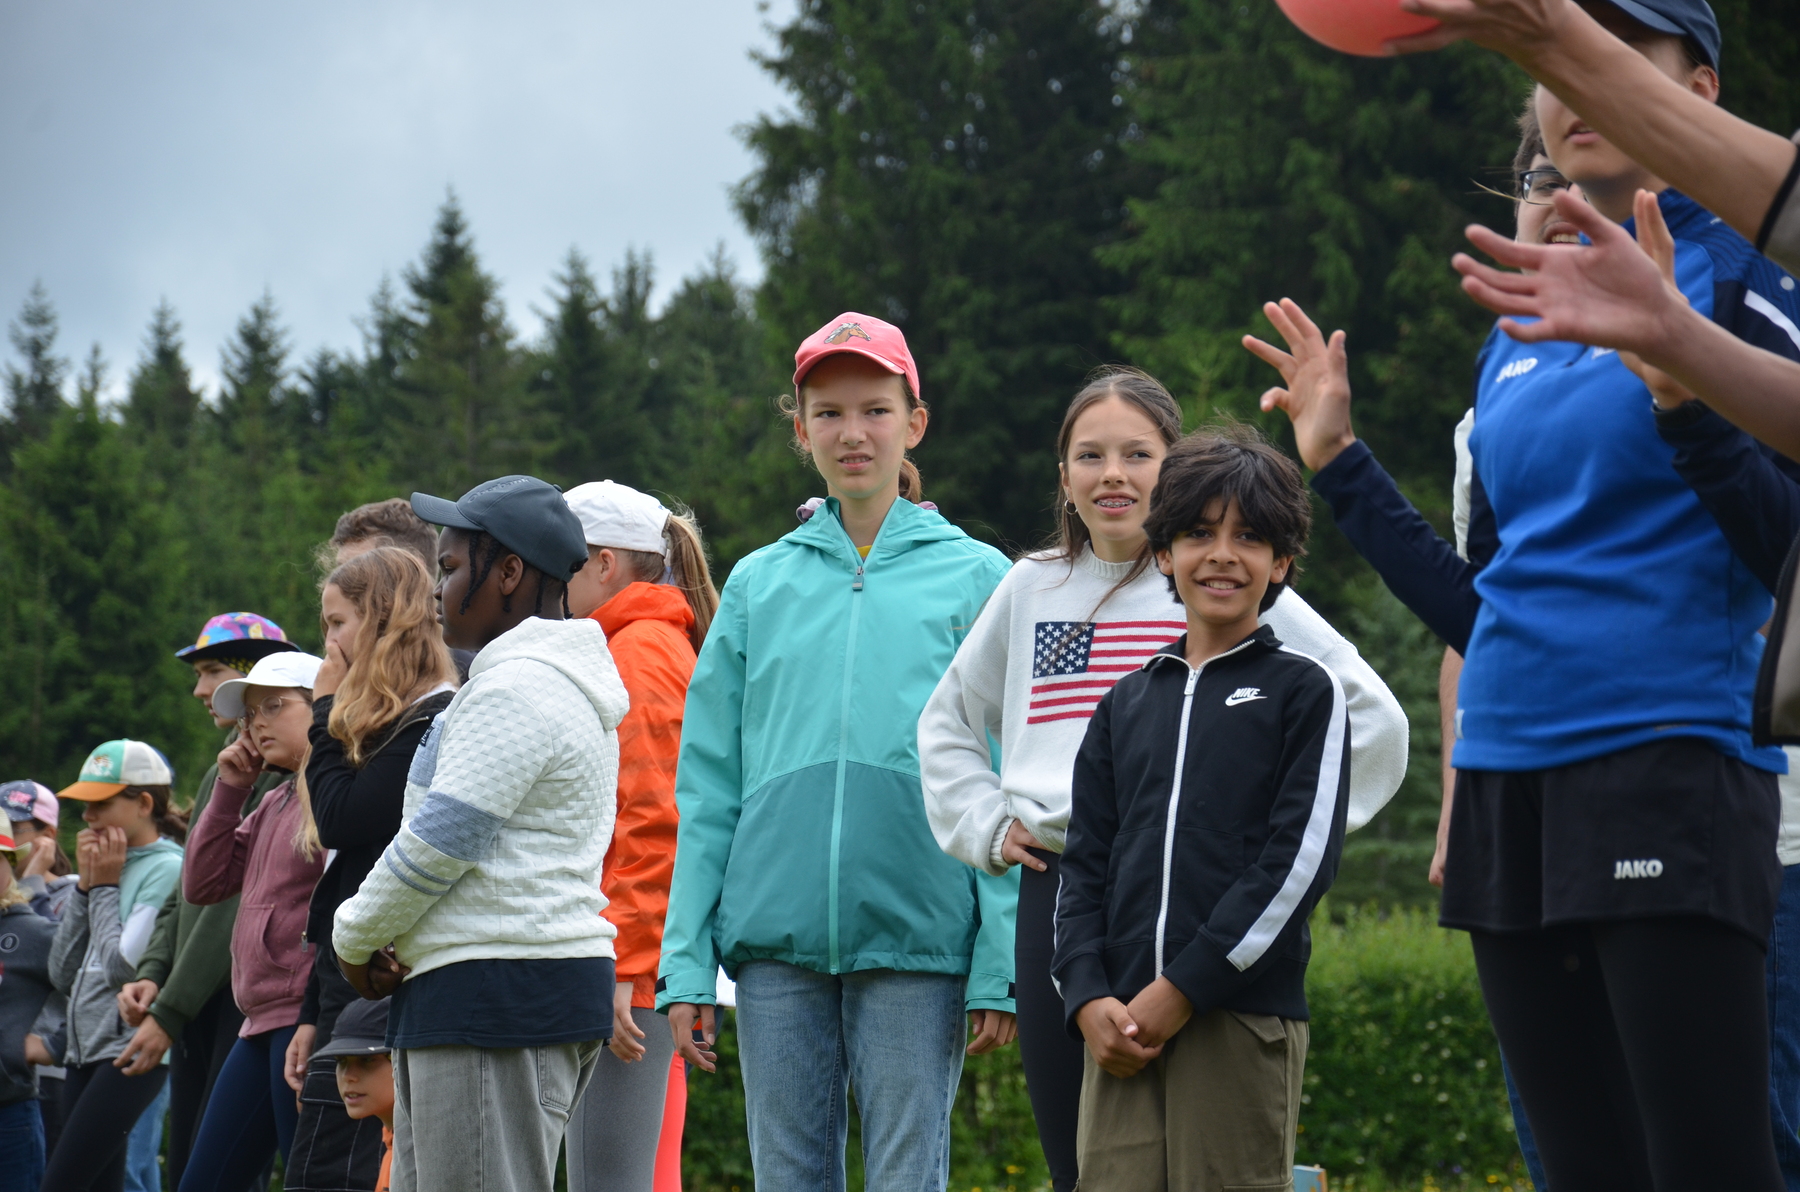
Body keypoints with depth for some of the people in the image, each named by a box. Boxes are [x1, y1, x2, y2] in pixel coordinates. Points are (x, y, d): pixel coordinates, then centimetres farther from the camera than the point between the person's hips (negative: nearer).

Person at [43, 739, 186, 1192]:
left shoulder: (167, 868, -9)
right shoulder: (108, 864, 15)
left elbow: (123, 967, -17)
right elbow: (62, 974, 12)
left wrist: (104, 887, -5)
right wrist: (85, 885, 5)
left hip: (130, 1050, -8)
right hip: (85, 1051, 8)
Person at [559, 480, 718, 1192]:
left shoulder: (639, 654, -9)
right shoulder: (659, 646, 22)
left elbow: (652, 823, -17)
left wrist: (621, 968, -20)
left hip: (629, 969, -10)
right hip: (638, 963, 10)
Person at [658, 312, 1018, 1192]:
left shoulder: (975, 578, 5)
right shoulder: (760, 583, 12)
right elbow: (708, 788, 11)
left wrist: (1000, 967, -8)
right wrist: (686, 961, 3)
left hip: (917, 936, -2)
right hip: (776, 936, 3)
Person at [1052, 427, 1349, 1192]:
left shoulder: (1304, 690, 4)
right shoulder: (1126, 702, 18)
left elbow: (1300, 857, -6)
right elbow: (1086, 863, 15)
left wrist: (1182, 991, -11)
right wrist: (1089, 999, -2)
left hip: (1244, 1019, -4)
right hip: (1123, 1025, 4)